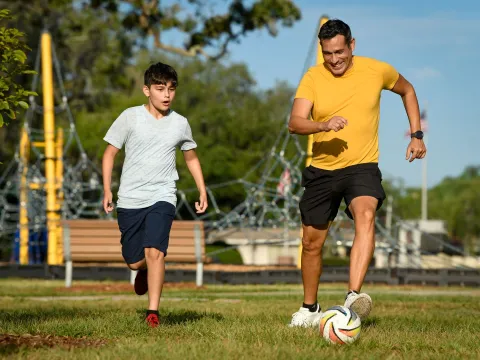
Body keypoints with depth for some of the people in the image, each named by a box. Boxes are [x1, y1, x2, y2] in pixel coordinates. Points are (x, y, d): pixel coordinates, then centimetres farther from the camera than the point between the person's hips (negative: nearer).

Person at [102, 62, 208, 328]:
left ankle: (153, 311, -15)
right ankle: (145, 271, 43)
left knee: (154, 251, -20)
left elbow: (191, 158, 21)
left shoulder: (180, 124, 5)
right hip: (129, 200, 0)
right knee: (134, 262, 6)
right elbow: (110, 153, 6)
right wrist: (107, 190, 0)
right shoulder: (130, 117, -1)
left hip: (162, 198, 0)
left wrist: (203, 192, 15)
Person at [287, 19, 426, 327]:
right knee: (312, 242, 10)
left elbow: (407, 91, 17)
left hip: (362, 167, -2)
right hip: (322, 169, 2)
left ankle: (354, 296, -43)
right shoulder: (313, 77, -6)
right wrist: (324, 125, -37)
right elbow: (295, 123, -17)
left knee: (365, 216, -31)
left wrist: (416, 135, 10)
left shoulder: (377, 70, -4)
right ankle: (310, 309, 31)